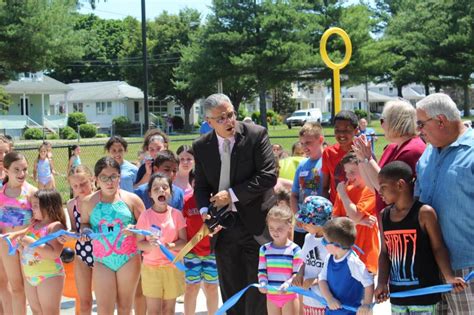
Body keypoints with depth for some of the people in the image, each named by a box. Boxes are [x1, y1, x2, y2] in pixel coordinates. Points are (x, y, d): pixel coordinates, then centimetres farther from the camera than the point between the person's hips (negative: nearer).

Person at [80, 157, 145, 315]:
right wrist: (84, 230, -7)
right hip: (102, 260, 1)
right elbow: (84, 223, 15)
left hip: (129, 258, 0)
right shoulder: (89, 202, 1)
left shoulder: (132, 199, -2)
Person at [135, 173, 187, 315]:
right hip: (151, 267, -1)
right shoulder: (145, 215, -4)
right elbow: (139, 243, -2)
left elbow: (183, 241, 0)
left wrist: (171, 246, -20)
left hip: (173, 267, 1)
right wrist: (150, 245, -23)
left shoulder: (176, 214, -1)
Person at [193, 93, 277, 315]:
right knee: (231, 294, 10)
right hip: (223, 228, 4)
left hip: (255, 224, -4)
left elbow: (269, 176, -13)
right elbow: (201, 186, 10)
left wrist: (233, 194, -15)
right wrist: (205, 211, -10)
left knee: (257, 294, 0)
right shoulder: (201, 147, 5)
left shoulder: (256, 135, -7)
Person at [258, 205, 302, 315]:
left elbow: (297, 274, -12)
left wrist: (287, 284, -30)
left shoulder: (295, 250, -11)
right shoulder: (264, 249, 1)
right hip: (271, 295, 4)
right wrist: (262, 283, -18)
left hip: (290, 295, -4)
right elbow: (262, 271, 2)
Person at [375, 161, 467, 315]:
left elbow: (438, 247, -9)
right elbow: (384, 253, 9)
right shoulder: (384, 215, 6)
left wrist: (449, 277, -21)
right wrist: (382, 283, -2)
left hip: (424, 292, -6)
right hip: (397, 293, 6)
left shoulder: (424, 213, -11)